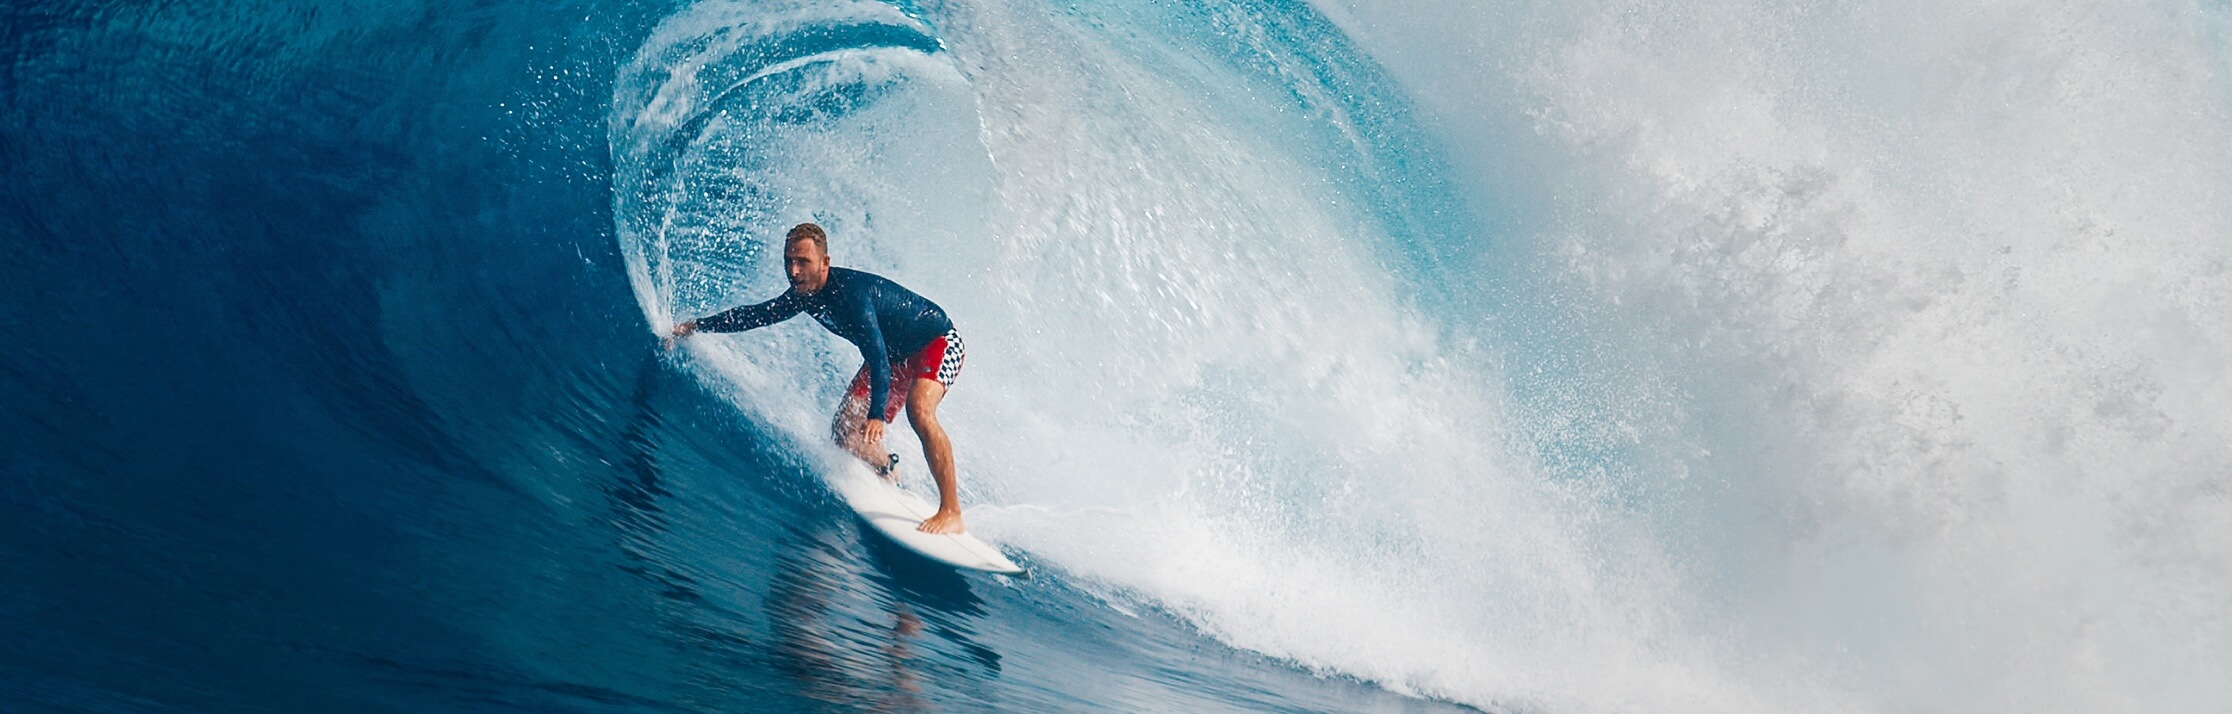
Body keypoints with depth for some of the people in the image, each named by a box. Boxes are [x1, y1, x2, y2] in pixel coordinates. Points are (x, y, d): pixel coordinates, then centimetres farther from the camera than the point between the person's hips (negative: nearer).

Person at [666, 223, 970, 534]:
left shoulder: (851, 292, -33)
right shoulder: (804, 294, -8)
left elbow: (877, 356, -41)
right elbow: (757, 314, 10)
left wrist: (877, 414, -51)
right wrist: (697, 326, 10)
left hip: (937, 344, -8)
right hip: (893, 355, 8)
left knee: (918, 410, -36)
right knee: (844, 433, -1)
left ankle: (951, 512, -30)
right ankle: (889, 471, 31)